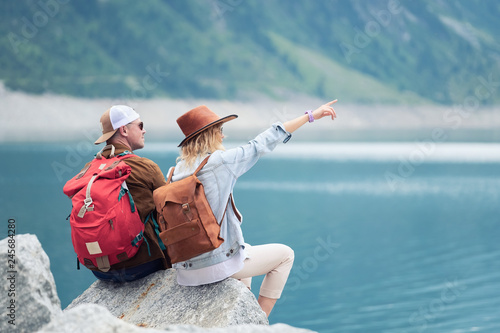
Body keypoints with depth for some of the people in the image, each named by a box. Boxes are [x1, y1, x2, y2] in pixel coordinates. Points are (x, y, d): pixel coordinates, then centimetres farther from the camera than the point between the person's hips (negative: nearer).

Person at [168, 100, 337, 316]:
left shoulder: (177, 170, 3)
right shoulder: (219, 162, -15)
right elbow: (264, 142, -10)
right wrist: (311, 115, -3)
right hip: (219, 264, -7)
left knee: (246, 250, 37)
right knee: (285, 254, 15)